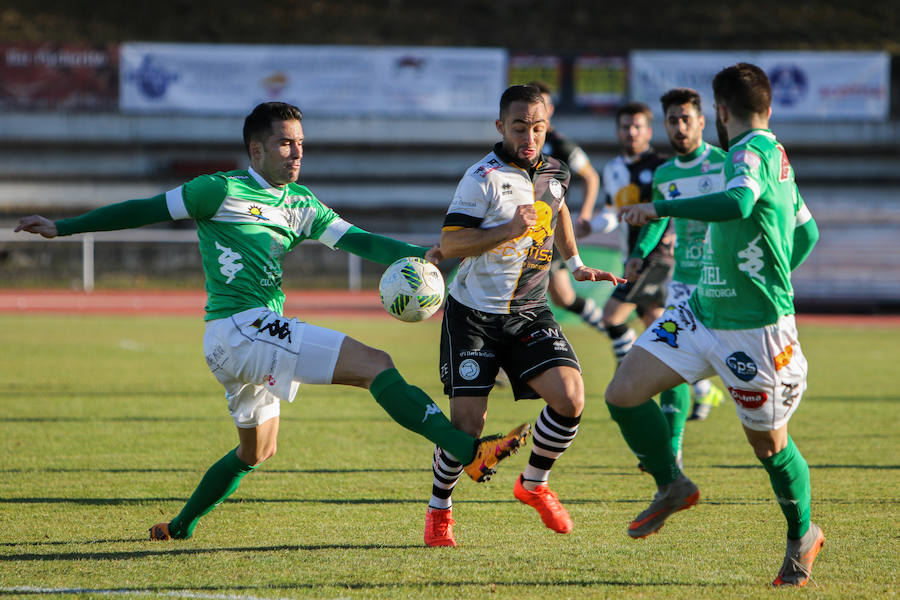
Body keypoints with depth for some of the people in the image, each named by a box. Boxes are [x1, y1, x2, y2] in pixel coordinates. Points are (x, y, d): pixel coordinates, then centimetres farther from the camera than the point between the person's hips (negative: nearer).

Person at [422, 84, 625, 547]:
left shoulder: (553, 174, 6)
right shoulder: (485, 178, -14)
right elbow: (450, 243, -18)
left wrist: (575, 265, 27)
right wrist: (508, 231, -28)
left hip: (530, 314, 5)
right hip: (474, 314, -5)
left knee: (570, 397, -15)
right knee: (467, 421, -10)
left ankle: (534, 483, 11)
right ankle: (439, 509, 15)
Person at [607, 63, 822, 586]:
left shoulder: (753, 150, -17)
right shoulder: (773, 153, 11)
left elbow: (737, 204, -39)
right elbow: (806, 233, 22)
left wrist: (660, 208, -35)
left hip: (754, 330, -8)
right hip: (702, 313, 8)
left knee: (769, 445, 8)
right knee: (624, 393, -4)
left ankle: (803, 536, 31)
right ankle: (672, 486, 17)